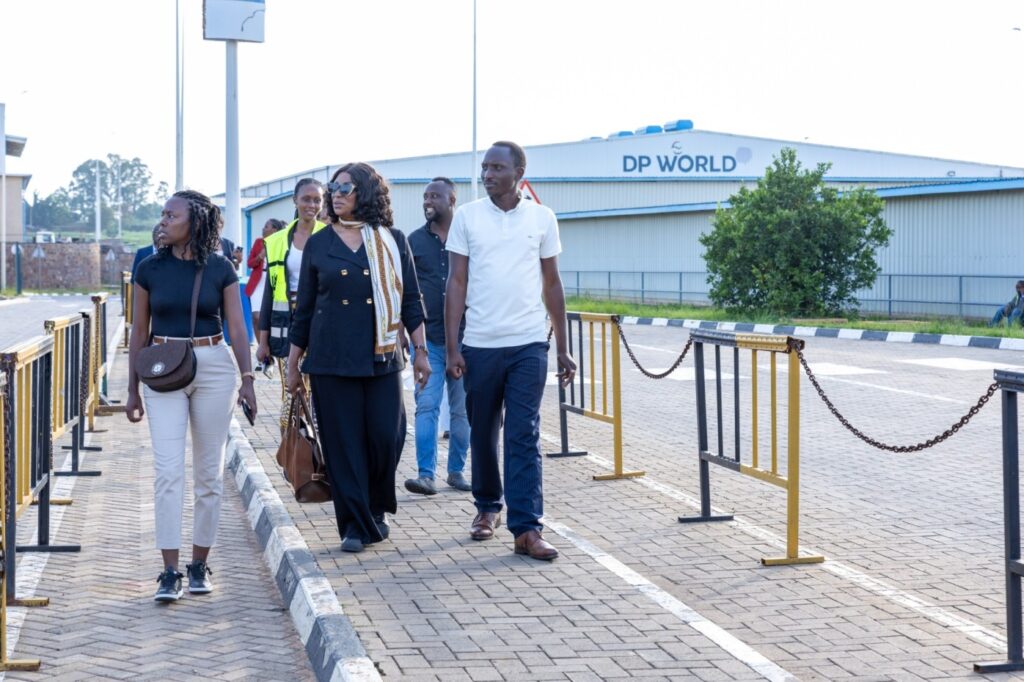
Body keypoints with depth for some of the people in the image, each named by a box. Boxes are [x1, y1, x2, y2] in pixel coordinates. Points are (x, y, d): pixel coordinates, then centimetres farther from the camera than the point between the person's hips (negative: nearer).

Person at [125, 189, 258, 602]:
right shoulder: (150, 269, 3)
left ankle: (200, 566, 16)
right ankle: (170, 573, -8)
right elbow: (139, 331, 8)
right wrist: (132, 389, 7)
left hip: (213, 367, 0)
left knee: (208, 471, 5)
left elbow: (237, 327, 1)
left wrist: (247, 379, -8)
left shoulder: (220, 269, 0)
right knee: (168, 470, -9)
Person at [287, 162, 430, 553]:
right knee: (343, 443, 0)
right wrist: (293, 365, 9)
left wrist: (420, 350, 1)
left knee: (386, 437, -5)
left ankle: (377, 509, 20)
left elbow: (410, 300, 7)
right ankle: (356, 526, 9)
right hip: (331, 359, 0)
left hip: (381, 357, 0)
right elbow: (304, 308, 10)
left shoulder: (392, 241, 5)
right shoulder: (318, 245, 7)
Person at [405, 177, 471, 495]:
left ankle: (456, 470, 18)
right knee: (426, 405, -7)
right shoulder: (415, 240, 6)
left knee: (462, 408, 7)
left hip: (464, 337, 0)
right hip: (428, 338, 0)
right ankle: (426, 474, -10)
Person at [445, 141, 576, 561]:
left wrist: (563, 349, 8)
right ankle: (488, 507, 31)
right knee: (483, 433, 11)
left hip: (529, 344, -1)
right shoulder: (467, 217, 1)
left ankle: (526, 528, -8)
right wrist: (451, 347, -5)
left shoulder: (541, 218, 3)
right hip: (480, 345, 1)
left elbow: (552, 284, 9)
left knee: (524, 437, -6)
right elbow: (457, 282, 2)